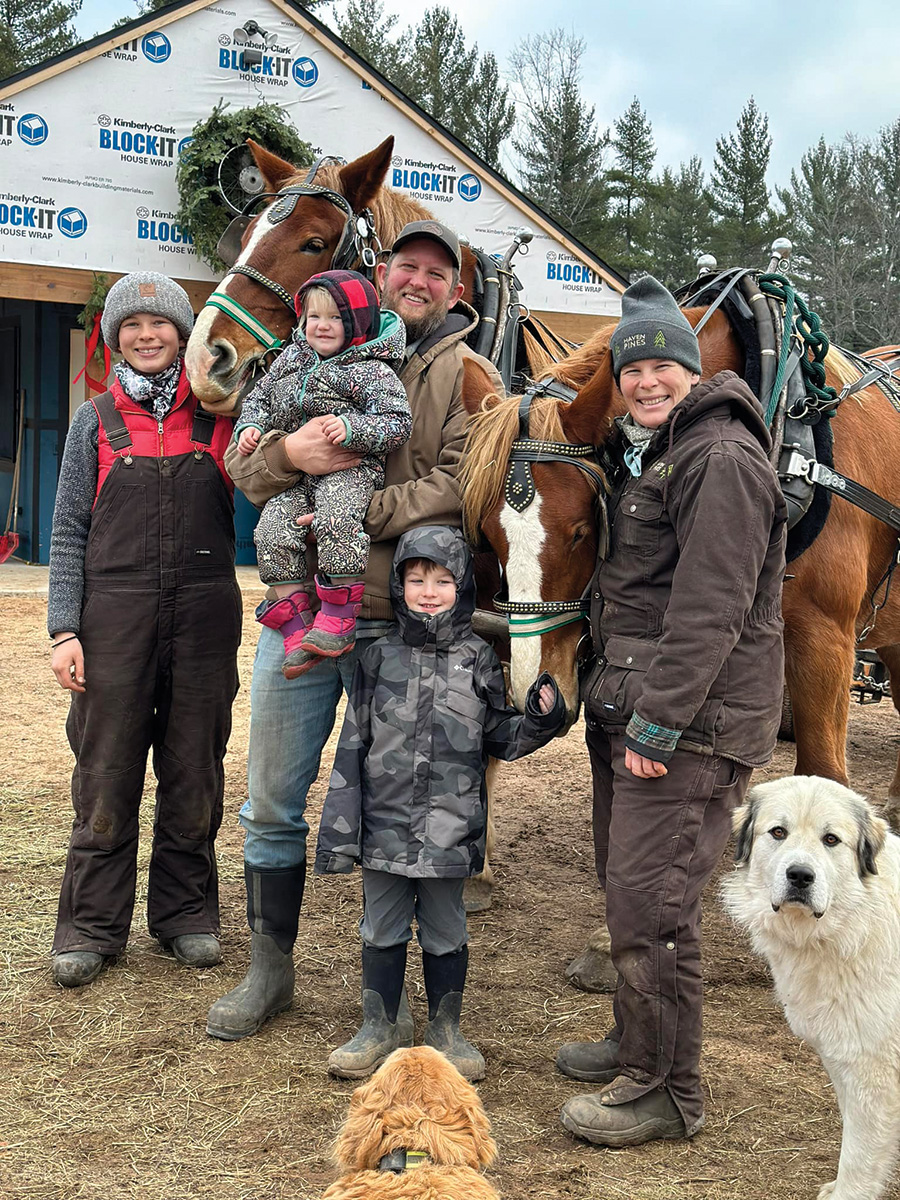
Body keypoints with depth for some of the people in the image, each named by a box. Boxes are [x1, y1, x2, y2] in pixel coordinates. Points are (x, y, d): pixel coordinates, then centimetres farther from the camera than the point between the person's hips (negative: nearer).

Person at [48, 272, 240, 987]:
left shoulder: (218, 417, 7)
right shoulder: (96, 421, 7)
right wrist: (65, 630, -3)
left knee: (194, 770, 8)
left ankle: (187, 913, 23)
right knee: (107, 774, 4)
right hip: (115, 613, 0)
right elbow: (69, 532, 5)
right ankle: (92, 927, 15)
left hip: (204, 612, 1)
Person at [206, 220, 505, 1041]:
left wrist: (360, 511, -22)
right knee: (273, 803, 10)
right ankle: (270, 970, 27)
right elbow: (242, 462, 7)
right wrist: (288, 454, -15)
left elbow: (459, 486, -13)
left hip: (397, 620, -3)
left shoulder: (467, 375, 2)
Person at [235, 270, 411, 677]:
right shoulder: (291, 359, 17)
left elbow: (398, 424, -9)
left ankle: (339, 621, -23)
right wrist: (250, 426, 9)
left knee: (335, 519, -33)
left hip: (351, 468, -6)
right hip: (295, 476, 6)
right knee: (273, 530, -15)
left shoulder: (370, 371, -3)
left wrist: (352, 428, -22)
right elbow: (260, 397, 29)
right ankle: (296, 629, -8)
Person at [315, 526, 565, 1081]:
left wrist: (539, 721, -13)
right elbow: (353, 747, 2)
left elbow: (499, 737, 8)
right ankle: (381, 1027, 29)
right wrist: (338, 830, 1)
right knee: (383, 929, 12)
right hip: (385, 824, 1)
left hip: (450, 827, -1)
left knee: (446, 932, 11)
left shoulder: (479, 660, 0)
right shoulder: (380, 657, 0)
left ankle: (446, 1029, 28)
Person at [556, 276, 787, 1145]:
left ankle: (665, 1091, 7)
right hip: (630, 708, 10)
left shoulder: (723, 460, -16)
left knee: (649, 901, -7)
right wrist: (612, 699, 18)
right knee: (623, 885, 19)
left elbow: (708, 612, -22)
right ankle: (636, 1042, 35)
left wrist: (657, 725, -22)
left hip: (691, 723, -10)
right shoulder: (642, 454, 17)